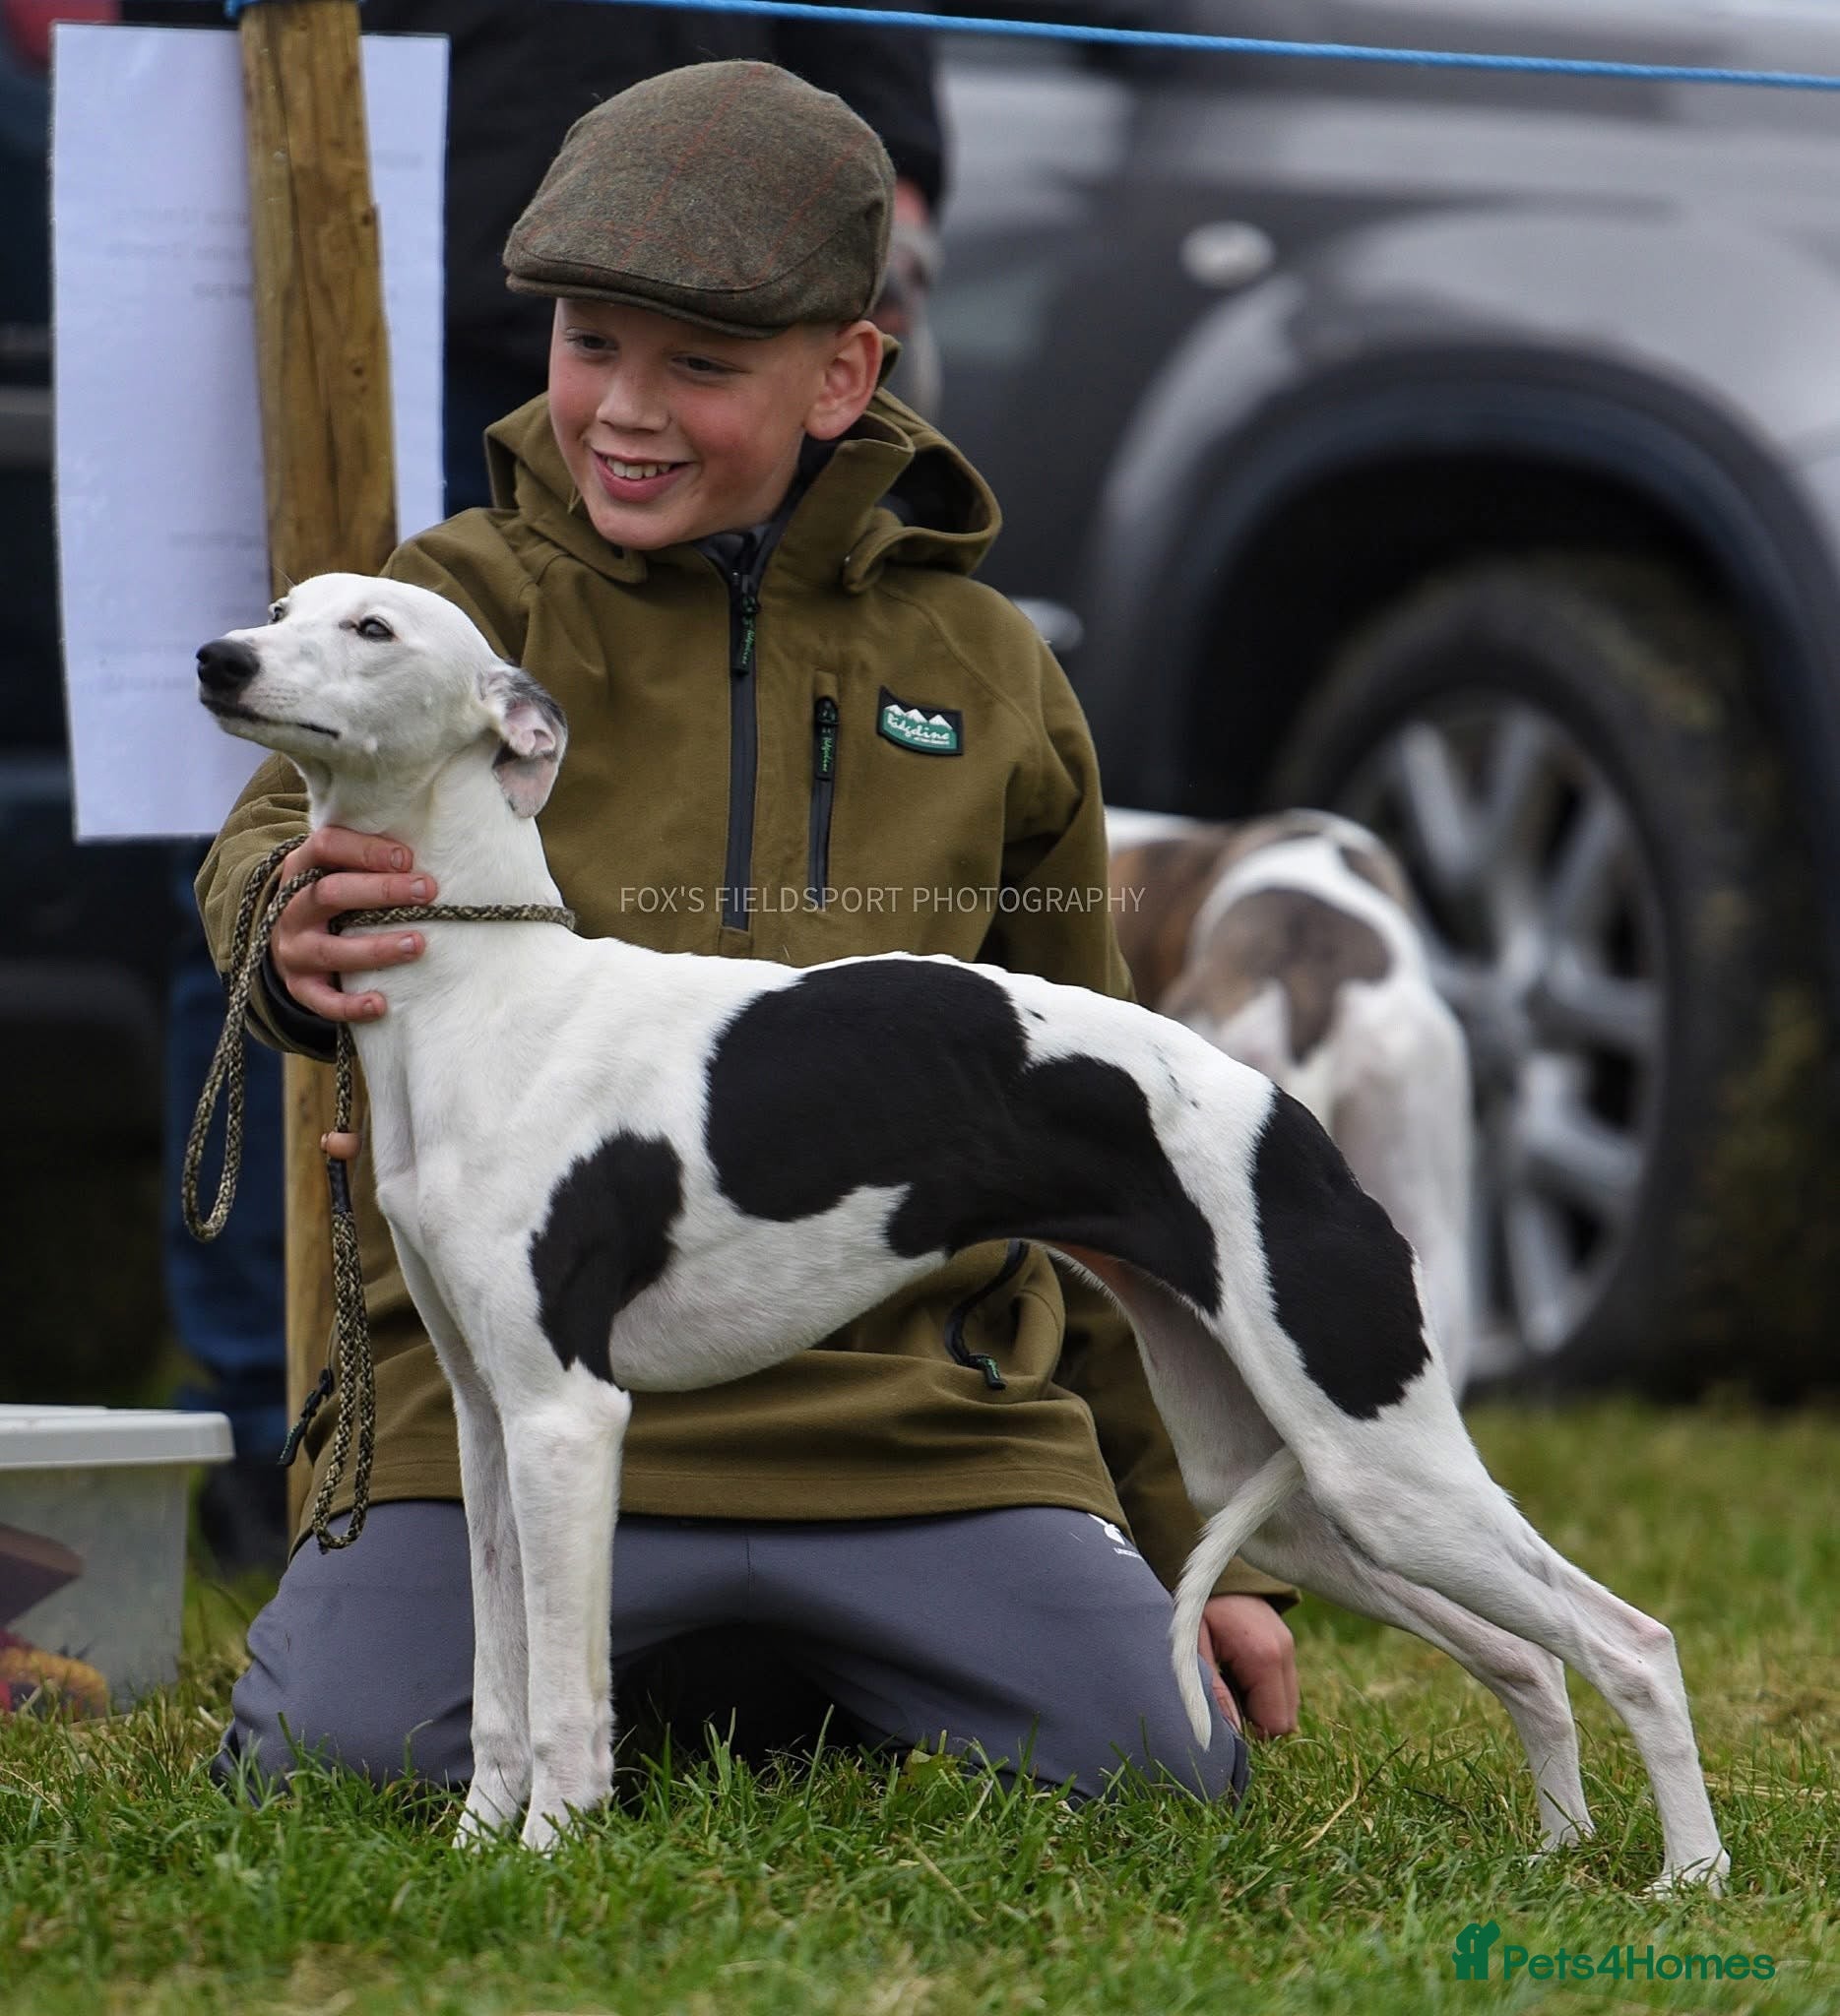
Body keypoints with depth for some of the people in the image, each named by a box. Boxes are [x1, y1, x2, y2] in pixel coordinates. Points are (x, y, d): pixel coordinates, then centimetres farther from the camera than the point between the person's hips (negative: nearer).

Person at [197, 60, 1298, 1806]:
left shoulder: (985, 672, 13)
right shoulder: (474, 598, 5)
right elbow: (284, 838, -16)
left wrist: (1205, 1546, 17)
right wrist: (297, 940, -42)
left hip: (921, 1419, 2)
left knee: (1167, 1779, -13)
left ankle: (783, 1678, 18)